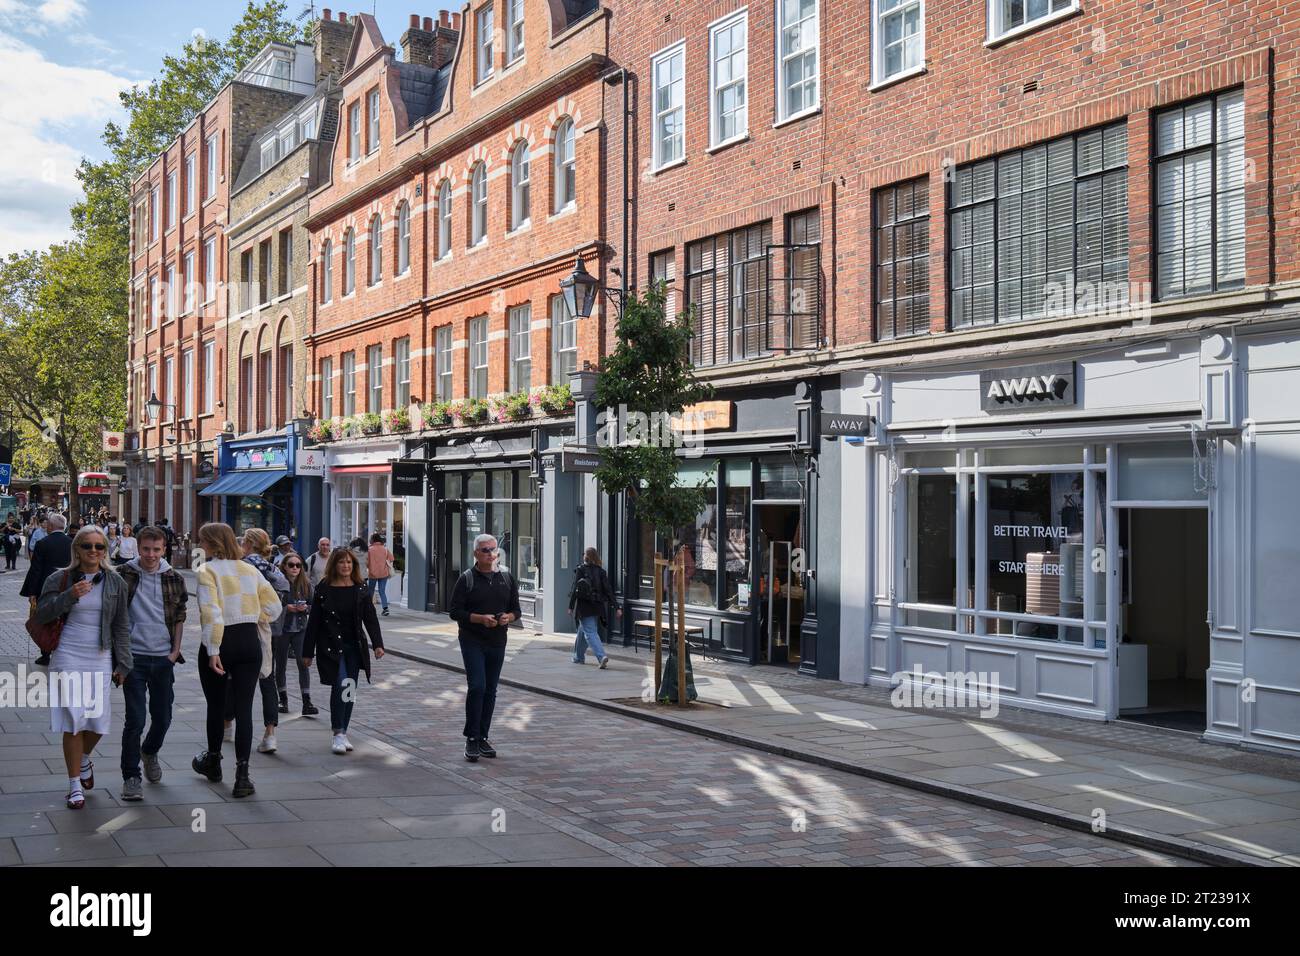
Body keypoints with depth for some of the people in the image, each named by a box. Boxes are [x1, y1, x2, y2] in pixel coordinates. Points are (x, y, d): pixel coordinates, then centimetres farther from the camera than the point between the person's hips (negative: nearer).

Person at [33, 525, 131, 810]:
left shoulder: (115, 582, 5)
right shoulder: (59, 579, 0)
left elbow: (121, 626, 8)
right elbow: (41, 615, -4)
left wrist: (123, 664, 4)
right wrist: (70, 596, -18)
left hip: (100, 659, 2)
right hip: (69, 657, -2)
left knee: (99, 721, 3)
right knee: (73, 721, -4)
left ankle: (84, 759, 36)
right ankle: (75, 784, 9)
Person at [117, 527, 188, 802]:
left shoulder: (173, 578, 4)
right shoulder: (125, 575, -4)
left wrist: (176, 650, 1)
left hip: (163, 657, 3)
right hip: (134, 656, -3)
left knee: (163, 717, 10)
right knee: (135, 719, -7)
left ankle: (150, 753, 40)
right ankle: (131, 777, 2)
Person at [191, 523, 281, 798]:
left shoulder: (207, 571, -9)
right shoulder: (250, 570, 6)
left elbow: (211, 613, -19)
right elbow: (273, 606, 5)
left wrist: (213, 651, -18)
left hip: (222, 642, -3)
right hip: (249, 641, 3)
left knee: (216, 705, 15)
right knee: (244, 707, 2)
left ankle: (213, 762, 34)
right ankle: (242, 774, -3)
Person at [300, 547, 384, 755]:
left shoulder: (360, 590, 6)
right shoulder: (323, 590, -1)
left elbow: (370, 619, 3)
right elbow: (313, 622, 1)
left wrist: (378, 644, -9)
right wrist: (308, 652, 1)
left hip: (354, 647, 3)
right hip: (330, 647, -3)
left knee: (350, 690, 6)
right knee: (341, 685, -18)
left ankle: (341, 733, 18)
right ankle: (337, 733, -11)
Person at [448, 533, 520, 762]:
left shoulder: (506, 578, 10)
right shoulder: (466, 579, -3)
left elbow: (516, 609, 14)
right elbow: (455, 612, -6)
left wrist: (509, 617, -9)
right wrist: (480, 618, -20)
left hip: (497, 642, 4)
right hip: (472, 641, -4)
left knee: (490, 691, 8)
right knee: (477, 687, -14)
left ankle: (483, 738, 17)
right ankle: (471, 739, -7)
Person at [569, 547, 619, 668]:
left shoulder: (580, 570, -8)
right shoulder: (600, 571, 2)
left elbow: (575, 589, -11)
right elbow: (608, 589, -1)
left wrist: (571, 606, -5)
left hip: (583, 607, -5)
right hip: (597, 607, 5)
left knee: (590, 632, -6)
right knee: (583, 630, 22)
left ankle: (602, 656, -25)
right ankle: (579, 657, 33)